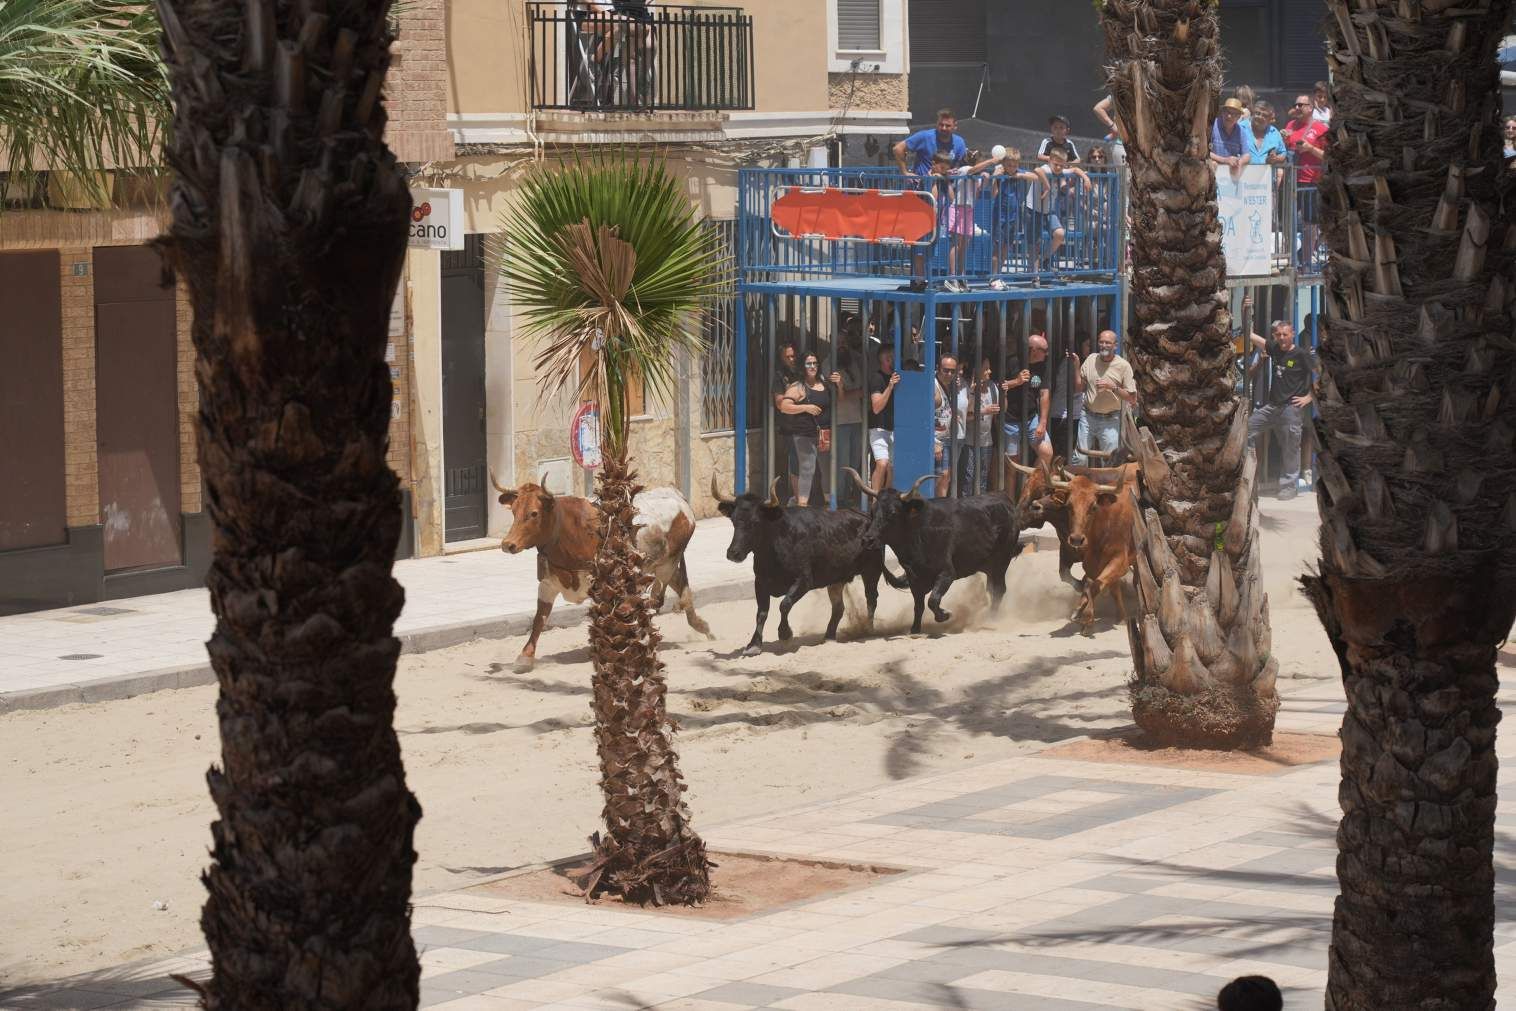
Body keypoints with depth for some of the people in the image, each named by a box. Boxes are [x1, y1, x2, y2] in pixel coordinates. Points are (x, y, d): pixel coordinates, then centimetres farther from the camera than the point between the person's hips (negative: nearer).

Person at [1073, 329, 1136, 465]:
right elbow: (1079, 388, 8)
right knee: (1079, 458, 3)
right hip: (1088, 417, 3)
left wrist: (1112, 387, -18)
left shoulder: (1123, 365, -7)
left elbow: (1132, 398, -7)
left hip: (1110, 420, -3)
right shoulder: (1091, 360, 3)